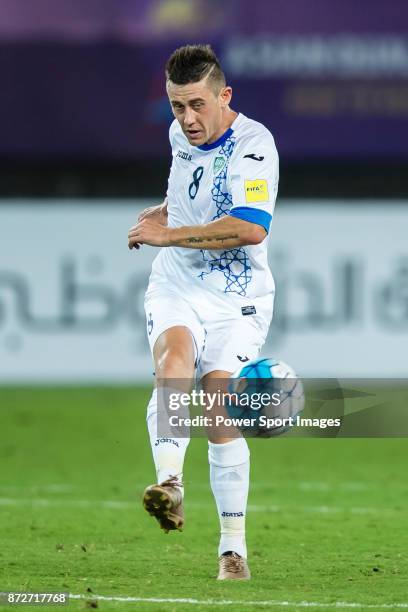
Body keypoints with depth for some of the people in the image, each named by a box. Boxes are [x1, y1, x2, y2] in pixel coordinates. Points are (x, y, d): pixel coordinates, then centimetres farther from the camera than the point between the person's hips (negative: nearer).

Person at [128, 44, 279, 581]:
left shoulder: (253, 145, -16)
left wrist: (169, 234, -25)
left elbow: (251, 229, -29)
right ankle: (169, 485, -48)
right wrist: (164, 211, 12)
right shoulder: (181, 135, 8)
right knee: (174, 358, -28)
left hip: (236, 300, -5)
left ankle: (234, 546, 2)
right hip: (175, 290, 5)